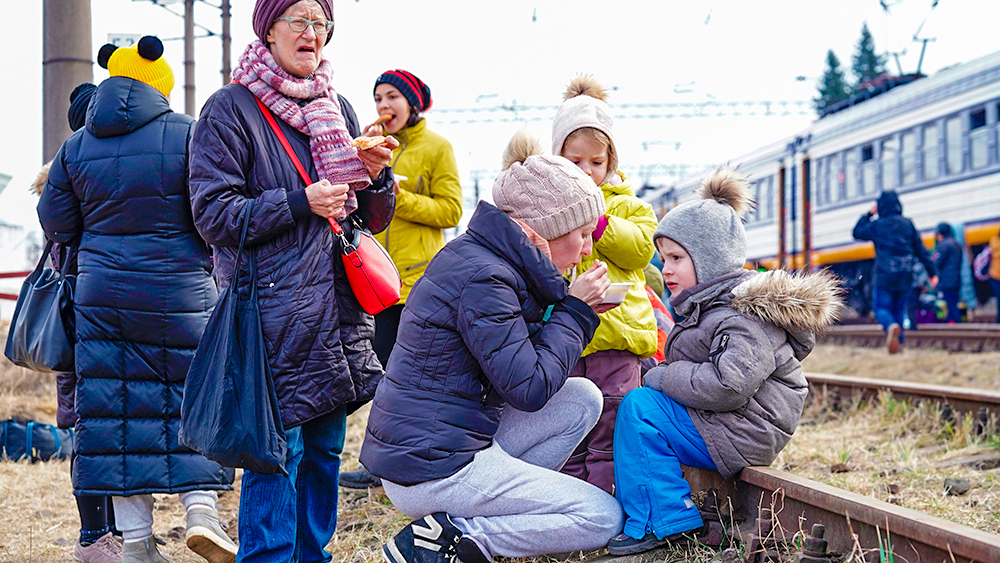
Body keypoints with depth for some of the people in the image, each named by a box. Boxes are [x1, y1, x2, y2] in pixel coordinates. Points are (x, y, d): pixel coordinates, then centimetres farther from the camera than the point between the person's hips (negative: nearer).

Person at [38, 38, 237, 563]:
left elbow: (55, 225, 9)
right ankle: (201, 506, -4)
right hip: (180, 290, -3)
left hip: (101, 294, 3)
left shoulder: (75, 147, 5)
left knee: (115, 404, 6)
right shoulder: (187, 134, -6)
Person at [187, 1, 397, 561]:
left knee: (325, 448, 12)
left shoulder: (338, 109, 16)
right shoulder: (231, 109, -3)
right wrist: (300, 204, -18)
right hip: (273, 310, -6)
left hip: (338, 306, 6)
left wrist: (374, 174, -3)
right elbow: (213, 212, -10)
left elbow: (373, 219, 19)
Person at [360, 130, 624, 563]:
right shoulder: (482, 280, -20)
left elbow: (519, 352, 19)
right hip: (432, 473, -10)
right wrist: (574, 311, -8)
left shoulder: (475, 256, 11)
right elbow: (529, 389, -19)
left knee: (583, 397, 10)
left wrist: (571, 311, 5)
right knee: (604, 518, -5)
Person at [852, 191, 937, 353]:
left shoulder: (877, 225, -4)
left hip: (885, 276, -3)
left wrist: (868, 214, 21)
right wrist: (932, 272, 10)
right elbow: (921, 250, 6)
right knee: (899, 309, 17)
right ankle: (898, 342, 13)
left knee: (881, 308, 3)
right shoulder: (908, 224, 4)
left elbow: (857, 233, 14)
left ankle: (891, 326, -29)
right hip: (905, 276, 3)